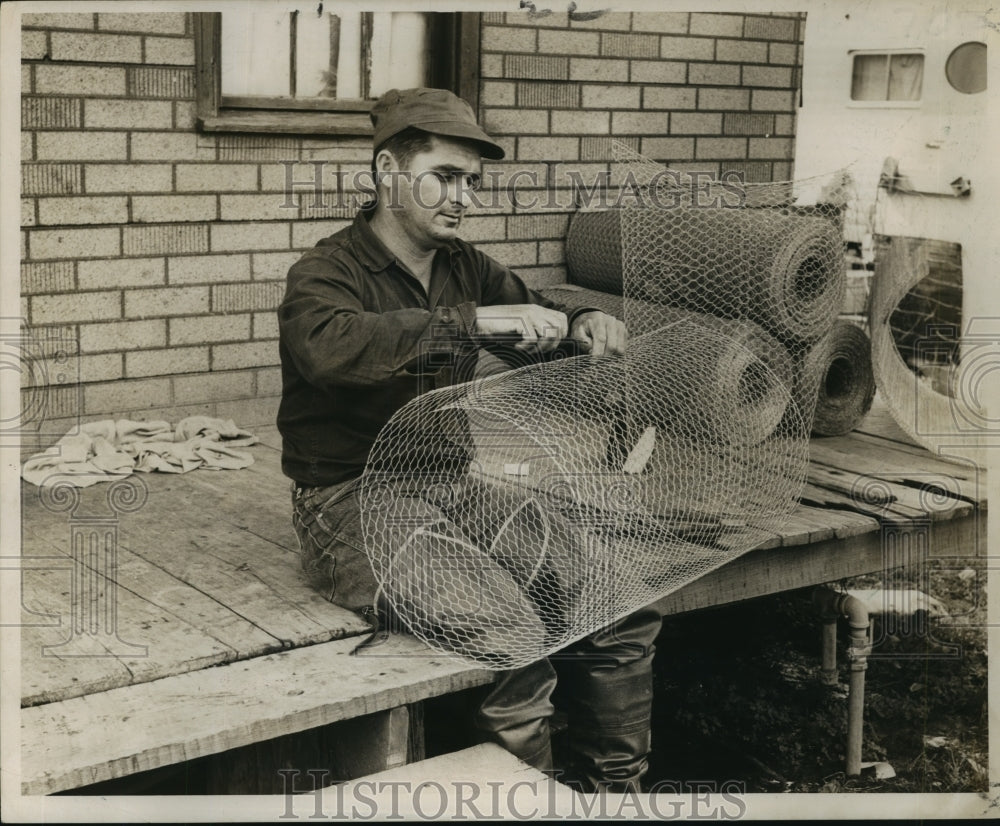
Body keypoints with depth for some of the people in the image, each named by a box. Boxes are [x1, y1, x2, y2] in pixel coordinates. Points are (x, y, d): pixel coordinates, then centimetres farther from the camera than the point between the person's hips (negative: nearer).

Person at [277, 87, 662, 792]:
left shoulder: (466, 269, 12)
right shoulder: (327, 272, -8)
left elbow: (543, 325, 22)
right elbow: (333, 346, -32)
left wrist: (586, 325, -3)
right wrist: (475, 322, -37)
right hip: (355, 502, -7)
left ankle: (615, 792, 14)